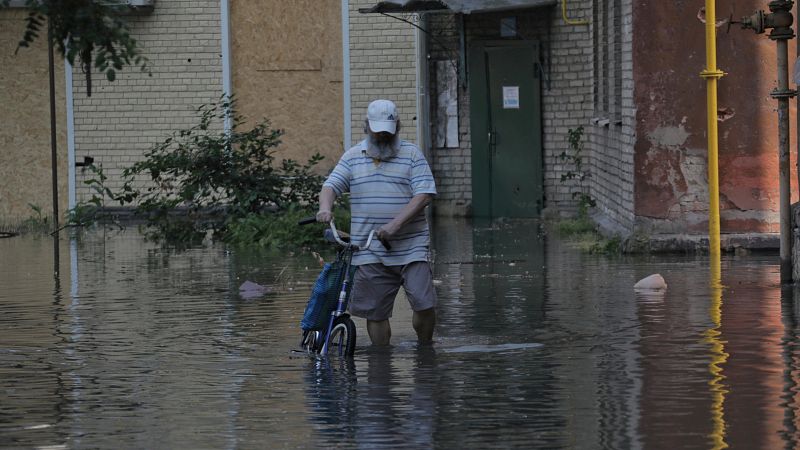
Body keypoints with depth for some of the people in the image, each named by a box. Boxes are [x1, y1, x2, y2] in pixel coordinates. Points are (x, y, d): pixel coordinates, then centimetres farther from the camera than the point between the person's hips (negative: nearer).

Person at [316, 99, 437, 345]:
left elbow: (424, 194, -5)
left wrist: (396, 223, -18)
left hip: (410, 248, -2)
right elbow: (331, 185, 6)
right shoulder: (352, 157, 12)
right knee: (375, 312, 3)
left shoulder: (412, 154, 4)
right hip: (370, 252, 2)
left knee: (424, 304, -10)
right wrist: (325, 207, -18)